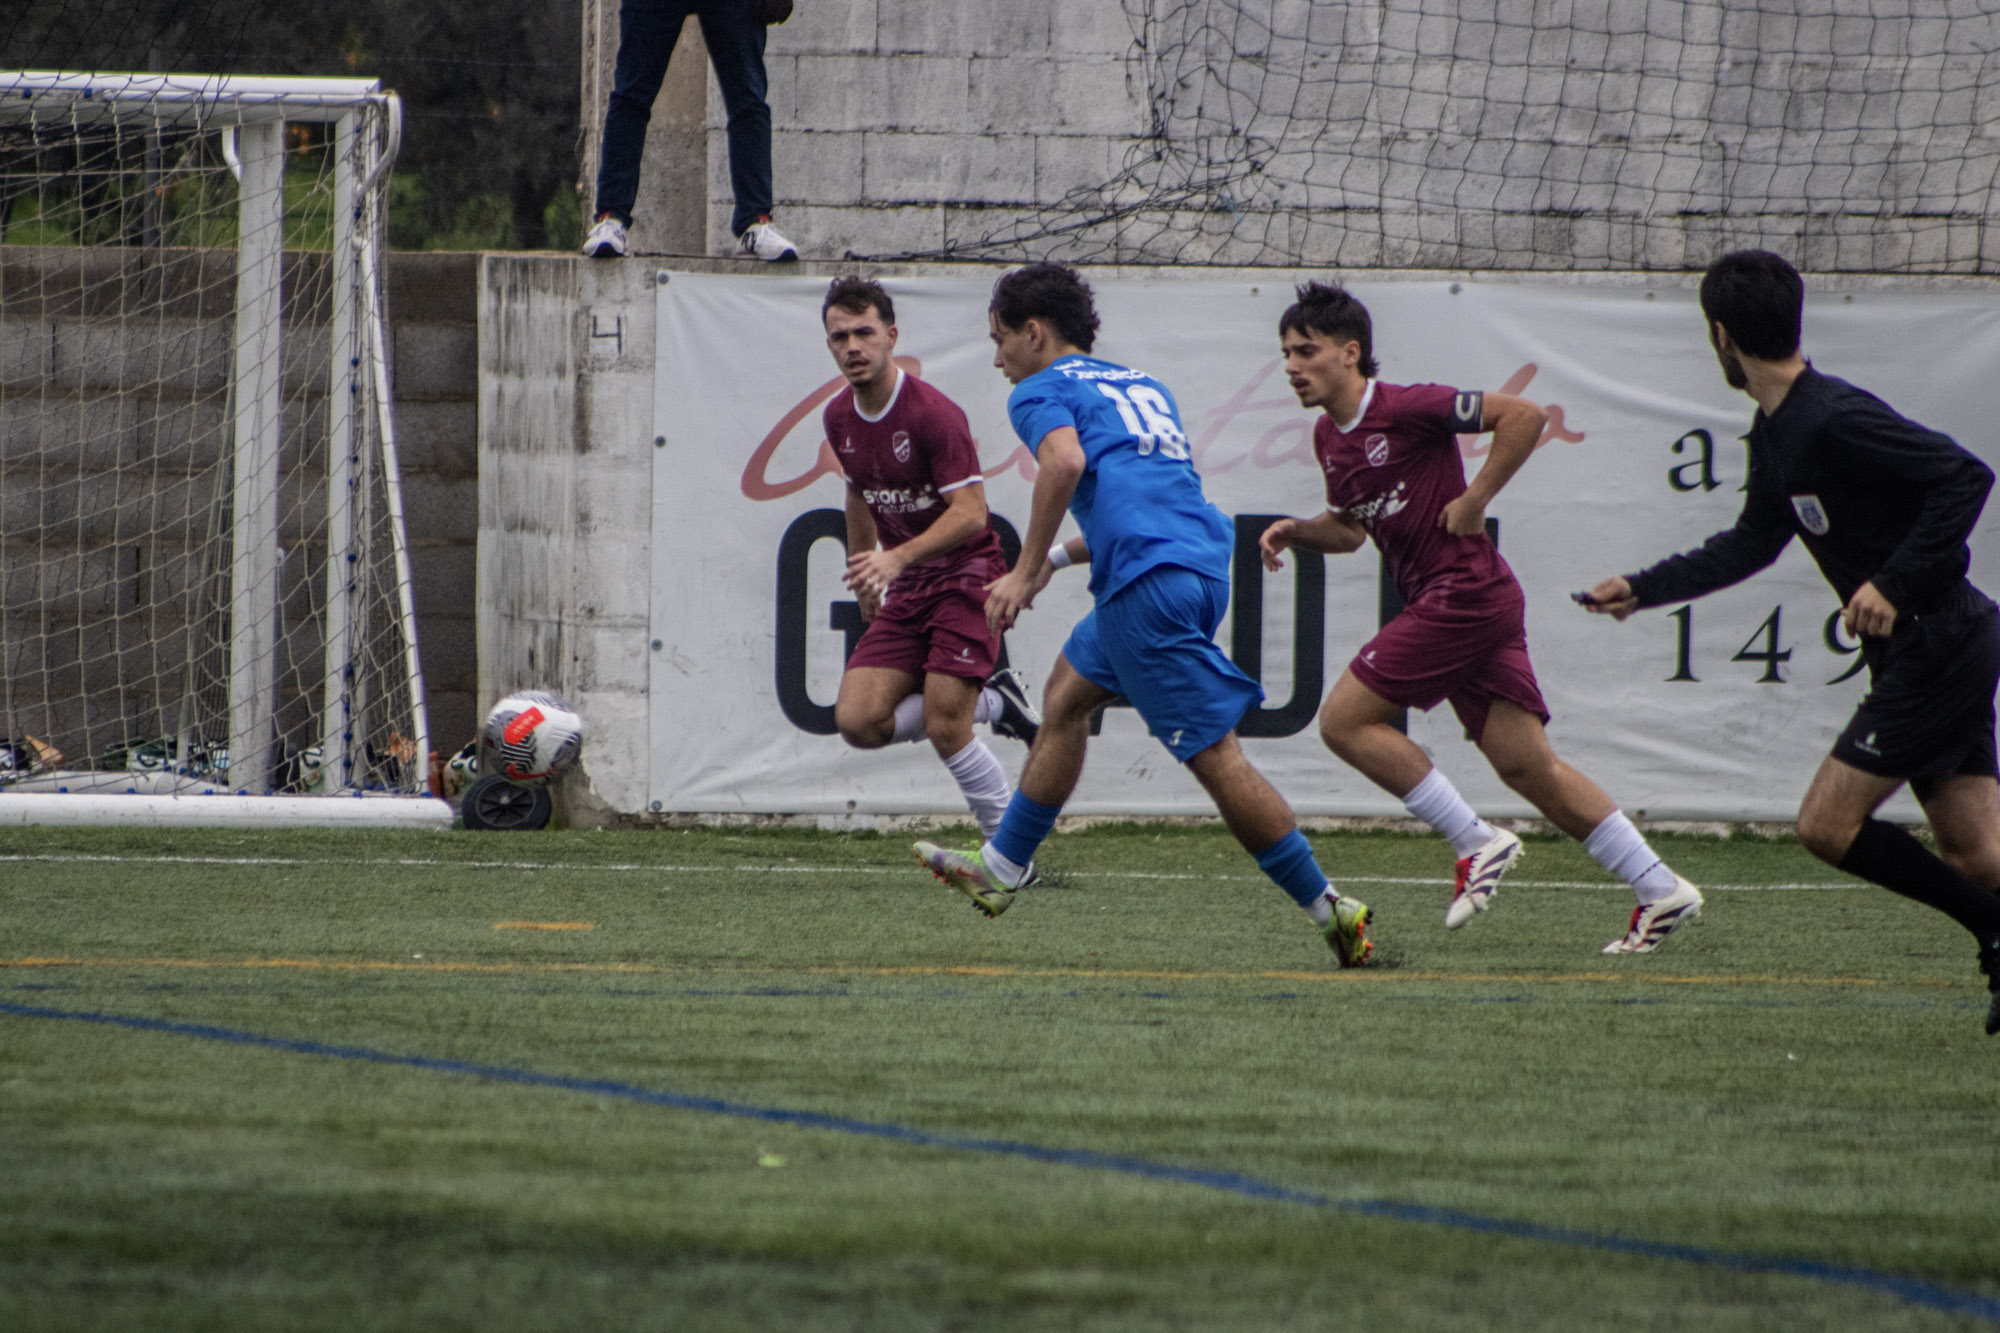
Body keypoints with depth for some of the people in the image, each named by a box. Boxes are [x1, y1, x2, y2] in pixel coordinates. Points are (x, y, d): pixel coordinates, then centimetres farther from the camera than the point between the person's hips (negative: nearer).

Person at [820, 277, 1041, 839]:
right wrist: (864, 574, 28)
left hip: (965, 576, -7)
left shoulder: (933, 413, -19)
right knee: (858, 721, -8)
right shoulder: (839, 418, 4)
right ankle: (992, 703, 13)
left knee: (944, 728, -16)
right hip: (906, 589, 7)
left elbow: (970, 513, -24)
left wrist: (897, 559, -36)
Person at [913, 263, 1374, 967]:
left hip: (1150, 582, -9)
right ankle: (1001, 868, 30)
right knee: (1065, 695, 23)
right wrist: (1060, 556, 34)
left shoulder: (1041, 391, 4)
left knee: (1215, 757, -8)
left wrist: (1026, 571, -12)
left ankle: (1329, 909, -9)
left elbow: (1065, 461, -18)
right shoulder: (1142, 384, 29)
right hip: (1202, 560, 9)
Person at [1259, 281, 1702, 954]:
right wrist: (1298, 531, 6)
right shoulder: (1328, 434, 13)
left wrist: (1474, 500, -15)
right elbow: (1351, 527, 26)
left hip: (1465, 591, -9)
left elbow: (1524, 415, -17)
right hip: (1442, 601, 9)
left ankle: (1478, 844, -5)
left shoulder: (1407, 407, -14)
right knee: (1526, 765, 5)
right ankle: (1661, 890, 7)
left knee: (1345, 719, -10)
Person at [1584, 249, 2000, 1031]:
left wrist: (1894, 584, -25)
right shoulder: (1774, 433, 12)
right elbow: (1753, 544, 27)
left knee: (1827, 825, -9)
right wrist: (1642, 589, 28)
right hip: (1910, 651, 9)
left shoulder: (1837, 419, -19)